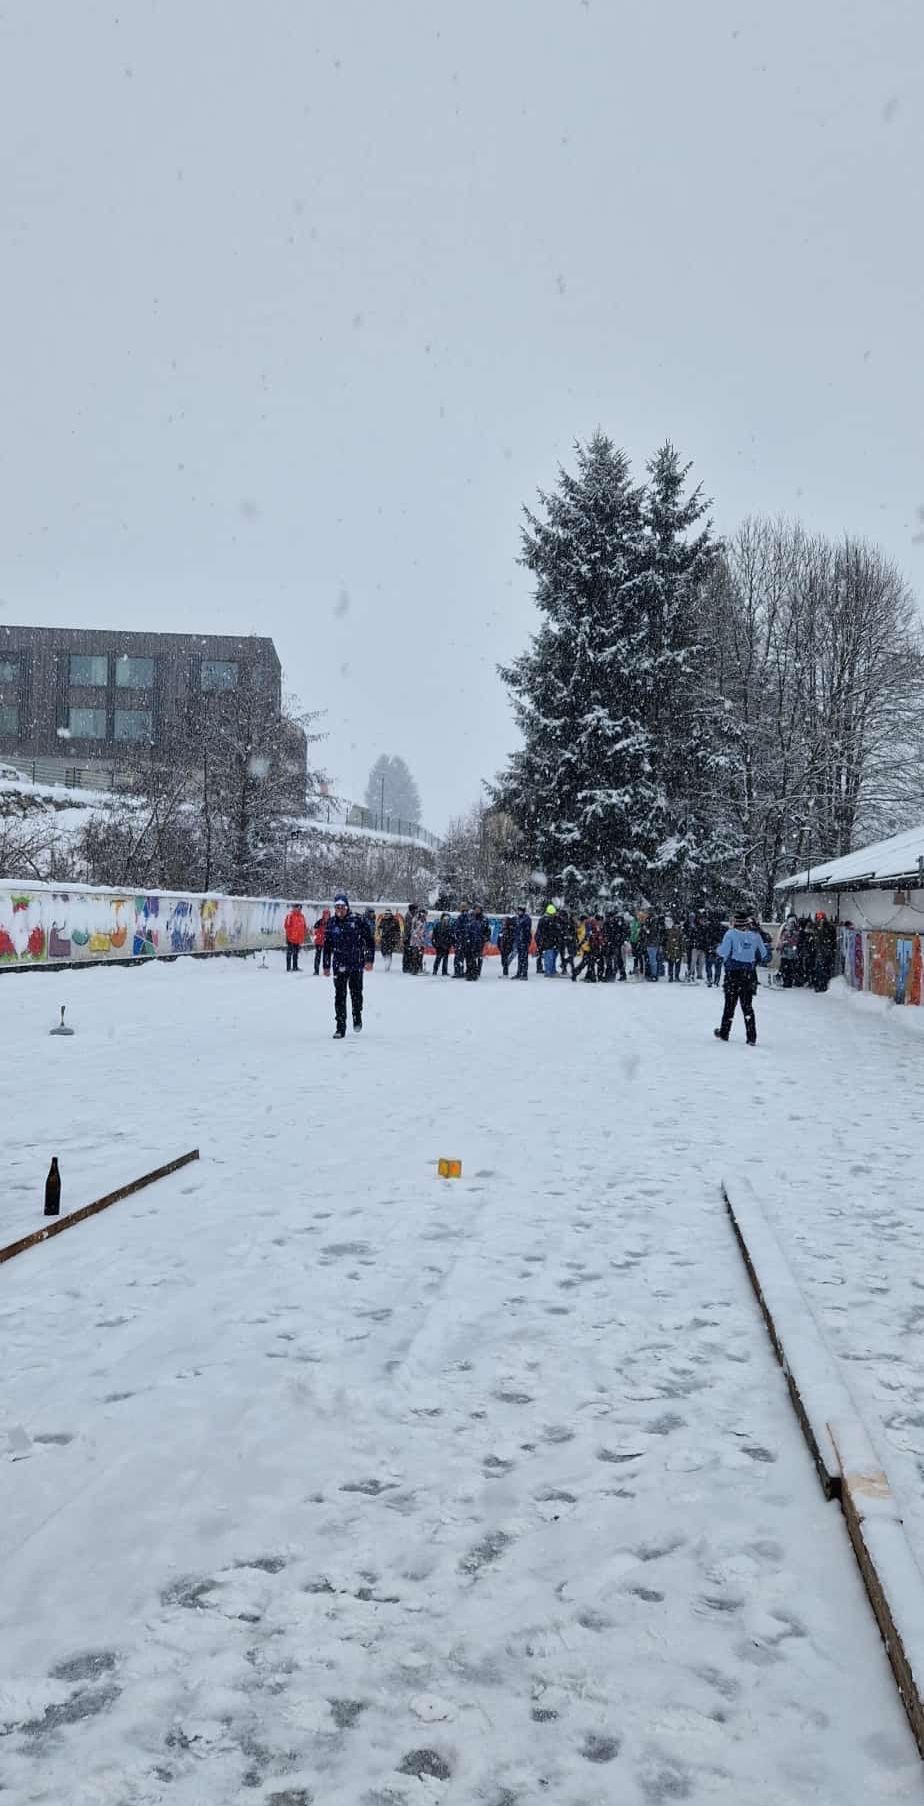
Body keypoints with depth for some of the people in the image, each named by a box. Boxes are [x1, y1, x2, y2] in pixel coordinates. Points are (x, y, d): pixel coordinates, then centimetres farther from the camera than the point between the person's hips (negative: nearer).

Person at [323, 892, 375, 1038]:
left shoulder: (358, 920, -5)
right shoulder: (332, 923, 5)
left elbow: (369, 941, 0)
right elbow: (327, 946, 12)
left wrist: (369, 959, -5)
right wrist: (326, 966, 11)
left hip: (356, 965, -2)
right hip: (339, 965, 2)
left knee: (356, 993, 4)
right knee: (340, 996, 0)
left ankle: (357, 1016, 32)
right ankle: (340, 1027, 4)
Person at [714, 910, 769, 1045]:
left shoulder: (730, 933, -11)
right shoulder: (755, 935, 0)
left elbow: (723, 952, -15)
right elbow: (764, 955, 7)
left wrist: (720, 946, 6)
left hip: (733, 972, -2)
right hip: (750, 973, 3)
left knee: (730, 1003, 10)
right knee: (747, 1005, 7)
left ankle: (724, 1033, 21)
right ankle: (751, 1037, 1)